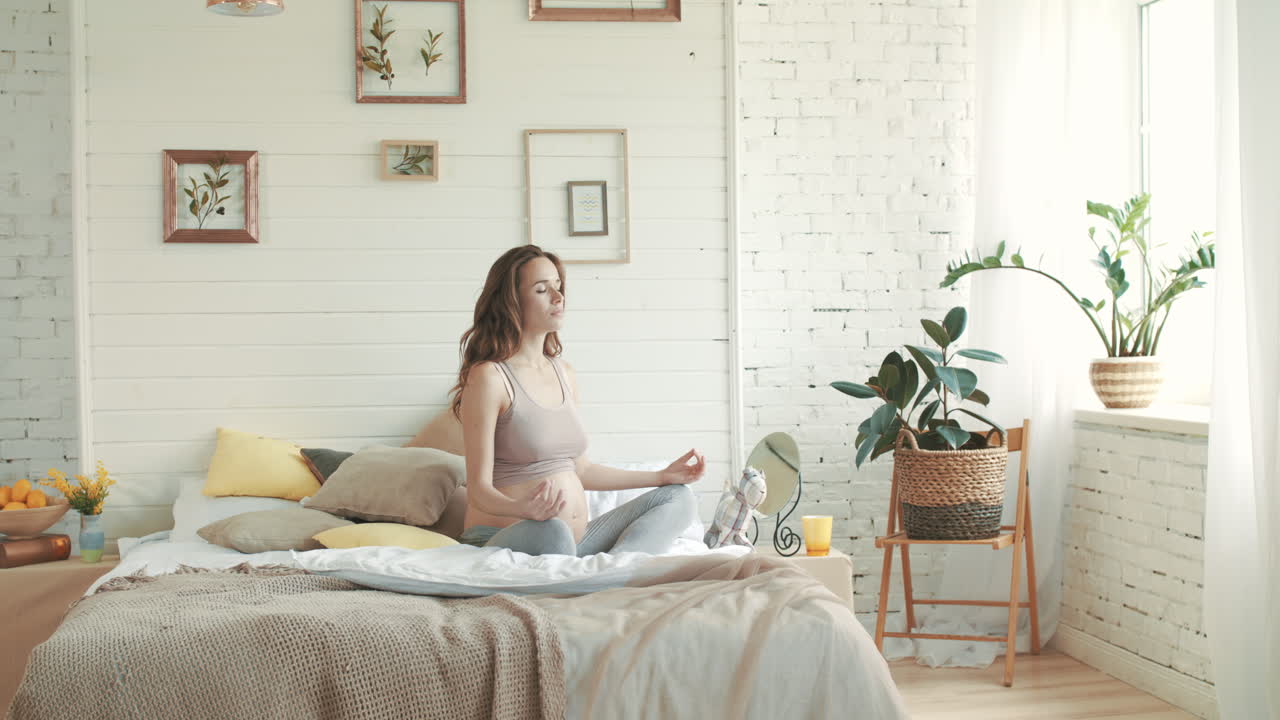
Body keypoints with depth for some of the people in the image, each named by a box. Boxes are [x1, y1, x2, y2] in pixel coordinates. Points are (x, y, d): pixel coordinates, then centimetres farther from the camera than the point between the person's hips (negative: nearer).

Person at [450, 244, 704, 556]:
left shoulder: (564, 373, 15)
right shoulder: (488, 377, -9)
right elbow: (479, 489, -13)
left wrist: (663, 476, 22)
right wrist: (524, 508, -35)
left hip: (576, 541, 9)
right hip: (504, 541, -9)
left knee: (678, 499, -2)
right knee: (551, 532, -40)